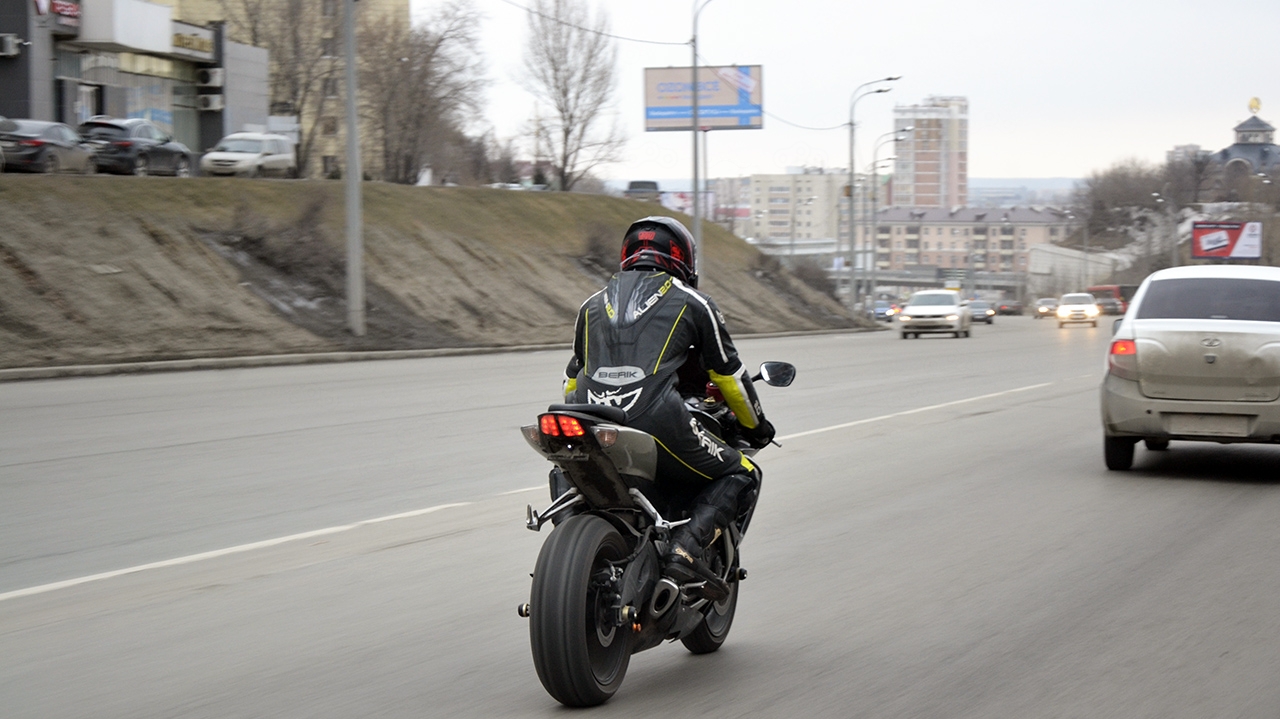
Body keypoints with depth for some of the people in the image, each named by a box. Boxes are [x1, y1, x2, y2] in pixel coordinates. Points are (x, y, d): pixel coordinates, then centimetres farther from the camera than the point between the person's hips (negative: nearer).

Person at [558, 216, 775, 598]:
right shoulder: (692, 302, 14)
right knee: (741, 475, 12)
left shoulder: (593, 303, 26)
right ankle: (686, 545, -11)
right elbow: (729, 376, 18)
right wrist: (756, 425, 35)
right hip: (655, 424, -5)